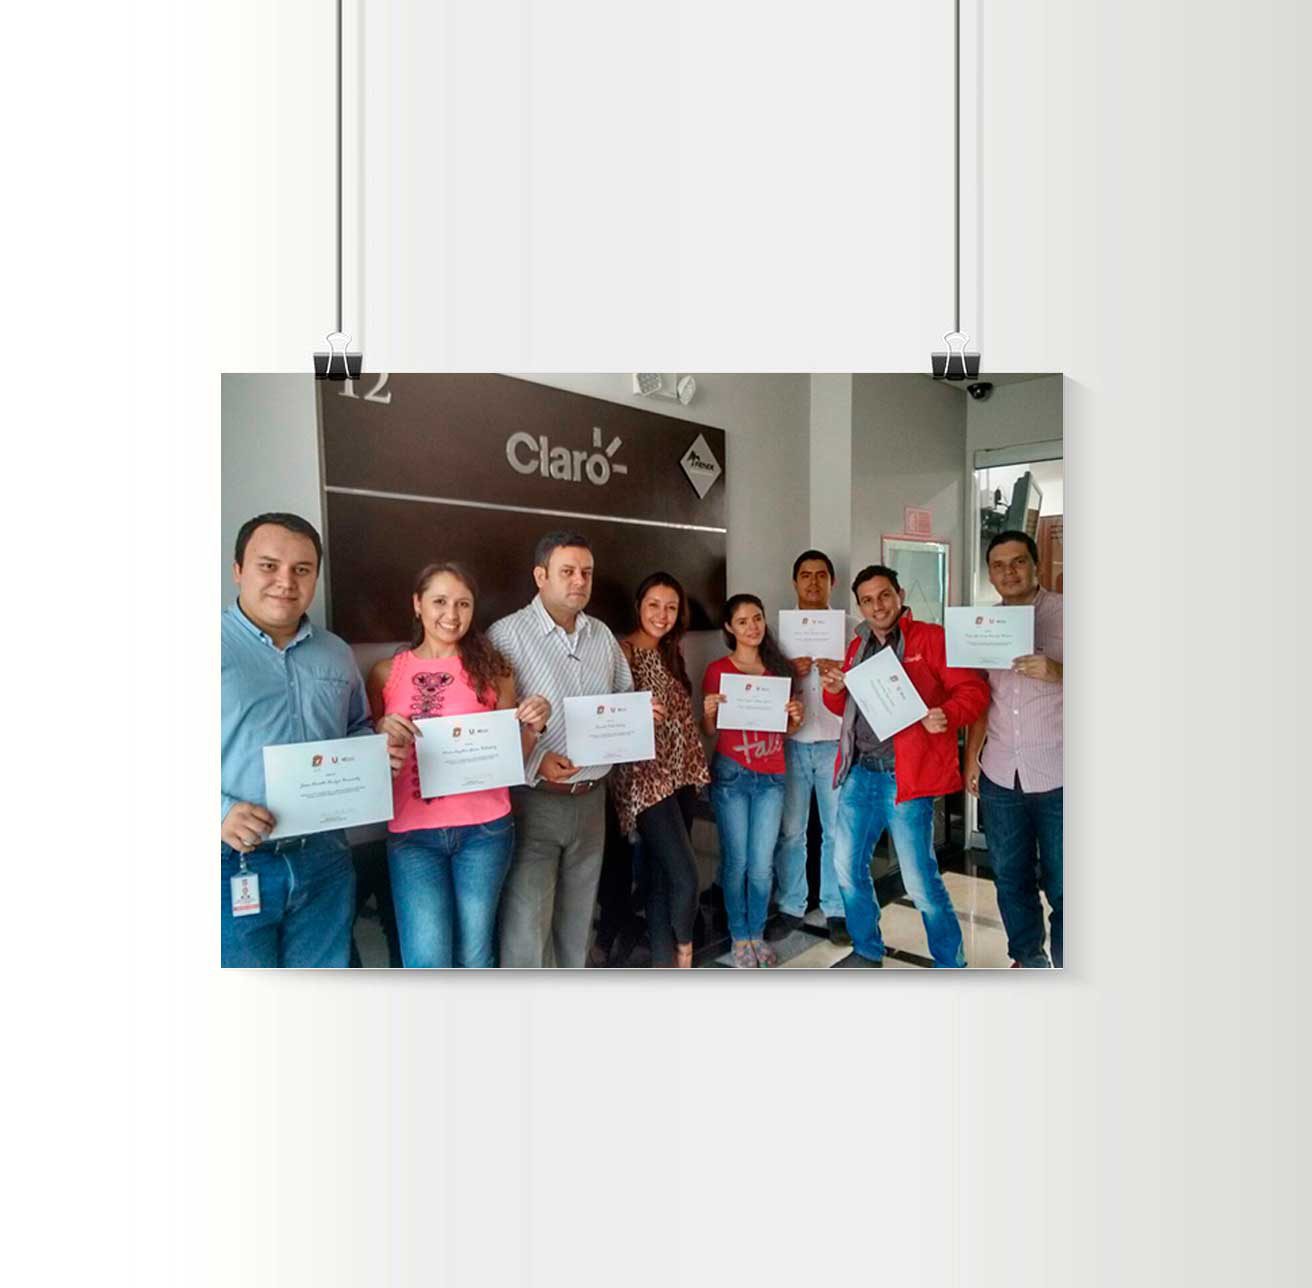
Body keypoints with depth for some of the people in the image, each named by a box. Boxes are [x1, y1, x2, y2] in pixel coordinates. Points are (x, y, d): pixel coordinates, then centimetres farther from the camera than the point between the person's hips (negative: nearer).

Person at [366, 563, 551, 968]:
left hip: (485, 828, 0)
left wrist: (533, 726, -11)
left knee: (474, 957, 11)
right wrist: (384, 736, -11)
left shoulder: (491, 668, 4)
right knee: (427, 963, -2)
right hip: (412, 833, 0)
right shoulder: (386, 673, 5)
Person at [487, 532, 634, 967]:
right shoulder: (507, 634, -11)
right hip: (533, 800, -6)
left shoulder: (602, 635, 9)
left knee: (577, 919, 19)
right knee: (526, 928, -3)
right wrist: (536, 762, -26)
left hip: (590, 799, 6)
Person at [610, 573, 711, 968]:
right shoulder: (622, 650, -10)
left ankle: (664, 967, 24)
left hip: (681, 774, 7)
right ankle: (682, 949, 21)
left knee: (663, 878, 12)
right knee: (686, 876, -9)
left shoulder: (671, 653, 13)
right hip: (645, 779, -7)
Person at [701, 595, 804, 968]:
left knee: (762, 864, 4)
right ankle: (739, 937, 22)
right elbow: (710, 732, 1)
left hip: (771, 776, 3)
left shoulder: (779, 667, 7)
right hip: (731, 774, -2)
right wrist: (708, 713, -20)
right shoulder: (718, 670, -3)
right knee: (736, 861, 4)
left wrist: (796, 717, -8)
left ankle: (757, 934, 24)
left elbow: (788, 730, 14)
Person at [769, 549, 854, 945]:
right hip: (792, 743, 0)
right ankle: (790, 907, 20)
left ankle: (836, 909, 20)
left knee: (838, 831, 6)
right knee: (790, 831, 6)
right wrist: (790, 672, -12)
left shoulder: (847, 630, 6)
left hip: (835, 742, 0)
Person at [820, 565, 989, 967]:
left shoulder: (930, 637, -4)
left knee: (920, 881, -1)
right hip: (859, 771, 7)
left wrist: (948, 716, -28)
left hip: (905, 776, -6)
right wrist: (834, 690, 2)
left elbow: (973, 688, -9)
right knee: (847, 866, 14)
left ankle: (951, 965, 22)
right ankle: (867, 952, 35)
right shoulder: (858, 646, 14)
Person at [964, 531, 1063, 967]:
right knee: (1011, 877, 16)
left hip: (1056, 776, -4)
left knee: (1061, 882, 3)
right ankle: (1028, 958, 34)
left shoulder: (1062, 614, -4)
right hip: (1000, 776, 4)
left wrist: (1055, 672, -25)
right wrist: (971, 756, 9)